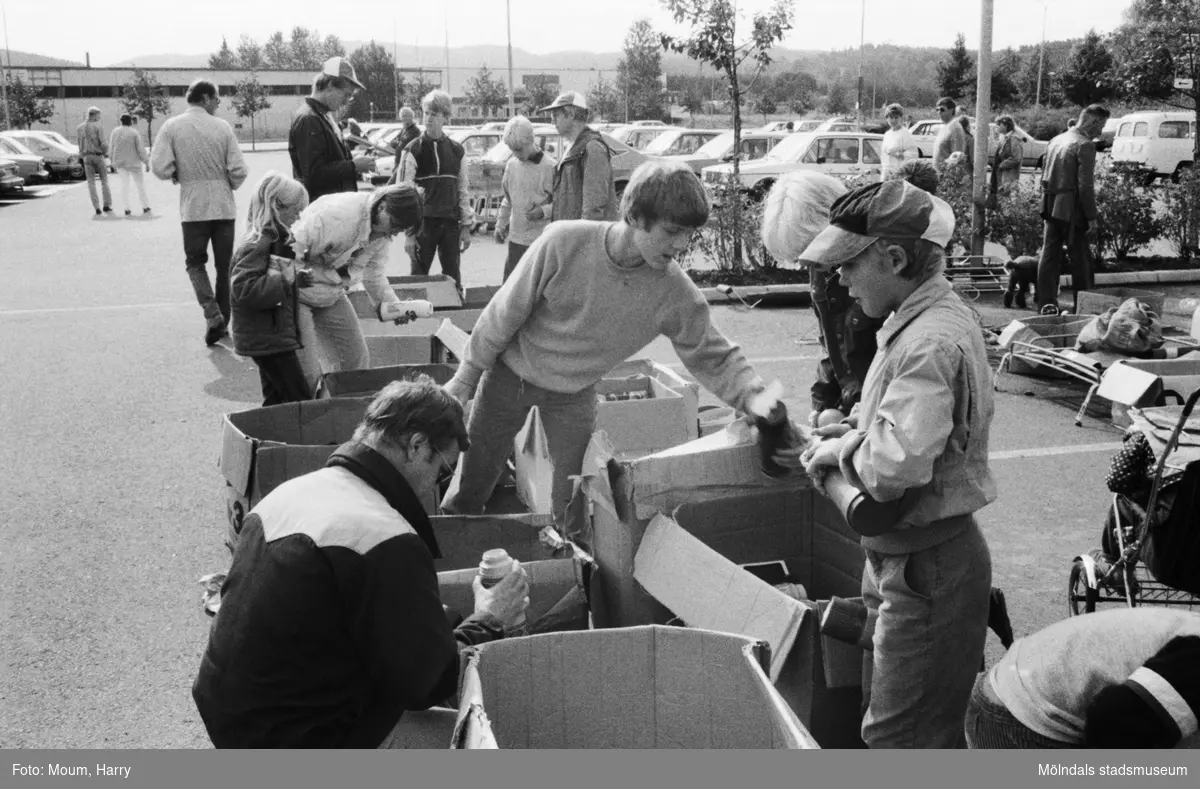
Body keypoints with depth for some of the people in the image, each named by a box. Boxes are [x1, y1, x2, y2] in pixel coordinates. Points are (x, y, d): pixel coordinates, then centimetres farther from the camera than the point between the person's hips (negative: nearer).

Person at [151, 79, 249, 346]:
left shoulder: (172, 127, -4)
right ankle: (223, 320, 18)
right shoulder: (222, 127, -4)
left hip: (193, 207, 0)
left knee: (195, 262, 12)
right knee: (224, 265, 12)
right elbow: (238, 170, -8)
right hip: (224, 206, 0)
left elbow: (160, 167, -11)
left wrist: (179, 175, 10)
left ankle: (212, 312, -9)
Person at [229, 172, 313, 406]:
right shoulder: (258, 244, -18)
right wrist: (285, 280, -25)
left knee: (278, 400, 15)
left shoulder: (277, 239, 12)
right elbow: (244, 288, -27)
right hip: (266, 338, -10)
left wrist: (297, 278, 10)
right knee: (300, 401, -8)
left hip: (276, 335, 10)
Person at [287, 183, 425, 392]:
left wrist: (392, 304, -12)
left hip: (332, 294, 8)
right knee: (307, 373, -11)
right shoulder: (336, 215, -31)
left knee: (356, 360, 7)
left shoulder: (383, 230, -5)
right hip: (296, 291, -8)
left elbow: (374, 273, 3)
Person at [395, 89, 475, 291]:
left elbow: (462, 191, 11)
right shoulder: (414, 150, -3)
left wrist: (466, 227, 7)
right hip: (423, 224, -3)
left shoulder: (456, 150, 8)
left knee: (453, 279, 7)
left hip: (451, 224, 3)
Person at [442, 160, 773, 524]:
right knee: (472, 484, 12)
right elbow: (506, 312, -16)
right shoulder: (565, 243, -28)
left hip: (575, 395, 1)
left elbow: (714, 359, -9)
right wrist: (466, 377, -8)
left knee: (572, 507, 1)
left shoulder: (676, 294, -22)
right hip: (510, 373, -1)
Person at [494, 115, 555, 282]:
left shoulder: (549, 167, -10)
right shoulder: (511, 164, 8)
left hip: (542, 241, -6)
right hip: (516, 238, 6)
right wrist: (500, 224, 14)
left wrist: (544, 211, -21)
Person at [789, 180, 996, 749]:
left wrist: (840, 450, -16)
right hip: (903, 556, 10)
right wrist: (848, 434, 6)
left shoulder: (931, 343, -26)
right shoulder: (924, 319, 8)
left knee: (901, 736, 1)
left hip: (926, 568, -10)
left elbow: (896, 466, -35)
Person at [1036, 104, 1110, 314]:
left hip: (1051, 208, 7)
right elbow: (1085, 186, -16)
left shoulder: (1055, 141, 13)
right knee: (1080, 259, 1)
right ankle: (1083, 307, 6)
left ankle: (1047, 304, 7)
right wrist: (1092, 219, -13)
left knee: (1049, 255, 7)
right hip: (1072, 211, -7)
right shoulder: (1085, 145, -12)